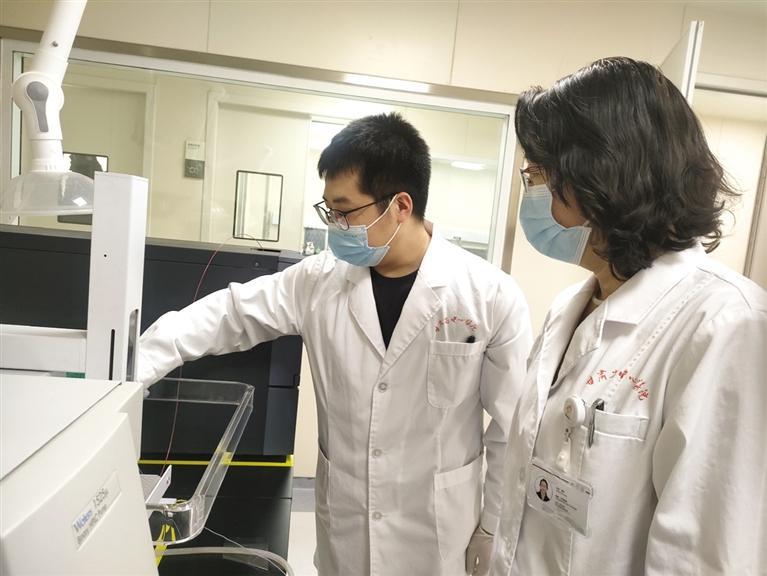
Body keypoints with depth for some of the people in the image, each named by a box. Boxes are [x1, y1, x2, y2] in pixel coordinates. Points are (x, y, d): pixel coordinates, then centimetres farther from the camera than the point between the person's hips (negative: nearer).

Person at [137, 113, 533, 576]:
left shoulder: (491, 296, -16)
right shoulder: (319, 281, -8)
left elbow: (512, 430, -9)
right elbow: (224, 316, -3)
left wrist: (495, 530, -3)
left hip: (438, 532, -2)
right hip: (342, 525, 3)